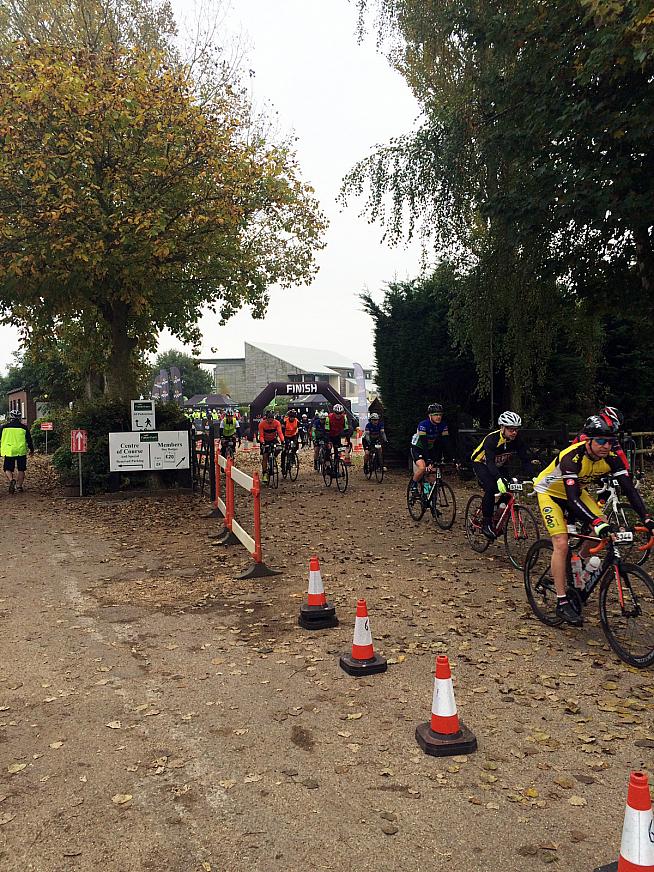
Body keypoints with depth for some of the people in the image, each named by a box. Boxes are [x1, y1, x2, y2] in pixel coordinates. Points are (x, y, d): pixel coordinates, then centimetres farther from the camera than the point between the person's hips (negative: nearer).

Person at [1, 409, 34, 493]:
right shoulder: (23, 427, 3)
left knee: (8, 469, 8)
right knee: (21, 470, 11)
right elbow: (29, 440, 6)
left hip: (8, 451, 0)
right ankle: (19, 486, 12)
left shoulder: (4, 427, 4)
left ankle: (11, 480, -18)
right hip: (21, 451, 0)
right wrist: (31, 450, 18)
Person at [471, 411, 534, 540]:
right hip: (481, 463, -6)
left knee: (509, 489, -13)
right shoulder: (492, 439, -33)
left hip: (498, 466, 6)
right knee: (491, 488, -29)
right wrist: (499, 479, -60)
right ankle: (486, 524, -17)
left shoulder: (517, 440, -19)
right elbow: (490, 462, -44)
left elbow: (525, 459, -21)